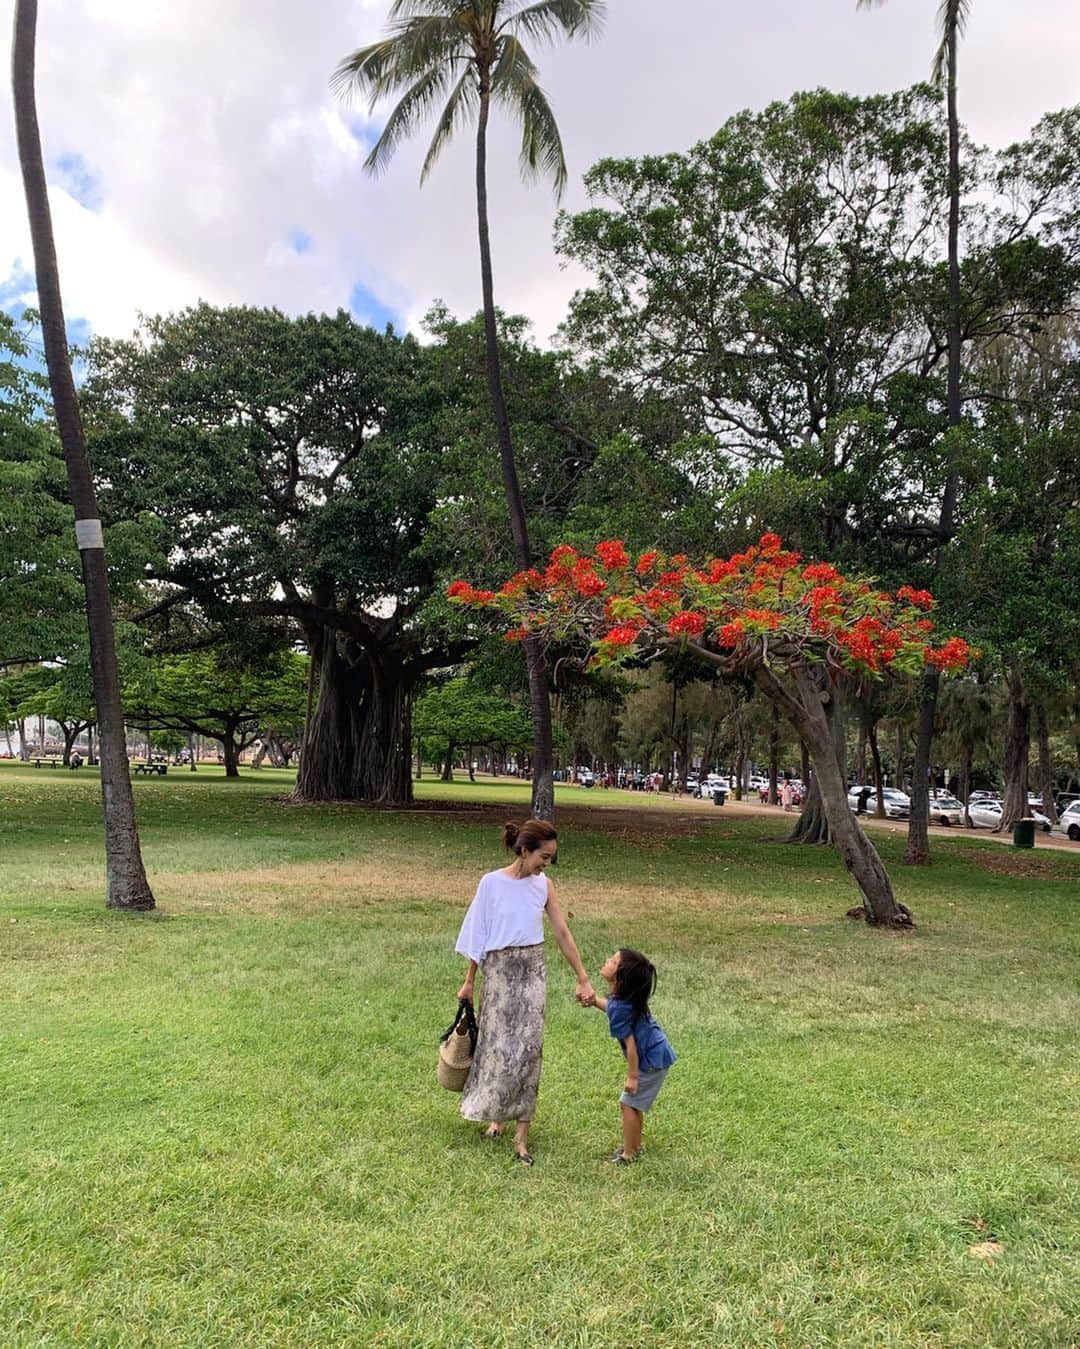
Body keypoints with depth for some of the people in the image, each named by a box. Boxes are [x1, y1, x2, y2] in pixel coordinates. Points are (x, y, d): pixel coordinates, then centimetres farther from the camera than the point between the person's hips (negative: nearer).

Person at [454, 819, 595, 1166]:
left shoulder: (543, 885, -1)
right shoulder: (492, 883, -11)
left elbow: (562, 934, 3)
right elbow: (478, 933, -2)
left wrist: (583, 980, 4)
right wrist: (469, 981, 3)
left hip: (533, 970, 3)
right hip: (500, 970, -3)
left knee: (529, 1047, -1)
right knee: (499, 1045, 6)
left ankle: (521, 1137, 7)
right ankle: (494, 1115, 31)